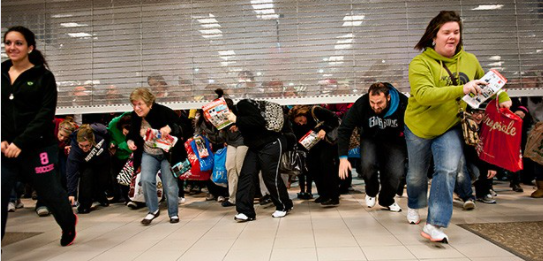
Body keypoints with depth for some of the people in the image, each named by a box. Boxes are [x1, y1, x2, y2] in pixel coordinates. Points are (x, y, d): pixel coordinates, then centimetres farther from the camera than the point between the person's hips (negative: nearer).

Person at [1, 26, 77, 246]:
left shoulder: (44, 76, -3)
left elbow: (45, 115, -11)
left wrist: (20, 142, -18)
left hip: (38, 148, -3)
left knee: (50, 193, 10)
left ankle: (69, 224, 40)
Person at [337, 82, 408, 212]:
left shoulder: (403, 104, -28)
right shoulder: (361, 104, -27)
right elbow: (344, 129, -20)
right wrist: (343, 157, -26)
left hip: (394, 140, 0)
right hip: (370, 138, 0)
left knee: (396, 172, -19)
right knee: (368, 164, -27)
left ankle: (386, 200, 16)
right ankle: (371, 192, 9)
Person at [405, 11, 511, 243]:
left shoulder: (469, 60, -3)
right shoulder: (420, 63, -19)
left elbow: (486, 82, 17)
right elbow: (423, 94, -35)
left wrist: (503, 97, 2)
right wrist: (461, 89, -43)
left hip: (450, 128, 3)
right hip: (420, 127, -2)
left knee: (448, 170, -16)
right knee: (417, 174, 13)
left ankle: (434, 225, -10)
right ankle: (414, 206, 44)